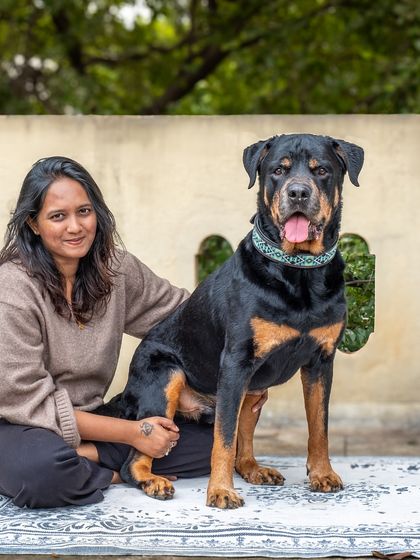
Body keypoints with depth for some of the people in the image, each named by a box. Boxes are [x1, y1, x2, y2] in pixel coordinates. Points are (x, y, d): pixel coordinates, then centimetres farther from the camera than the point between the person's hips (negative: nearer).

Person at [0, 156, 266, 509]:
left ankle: (88, 456, -13)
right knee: (42, 469, -42)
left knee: (215, 438, -7)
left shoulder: (116, 269, 0)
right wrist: (132, 433, -19)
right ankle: (115, 475, -12)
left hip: (89, 421, 7)